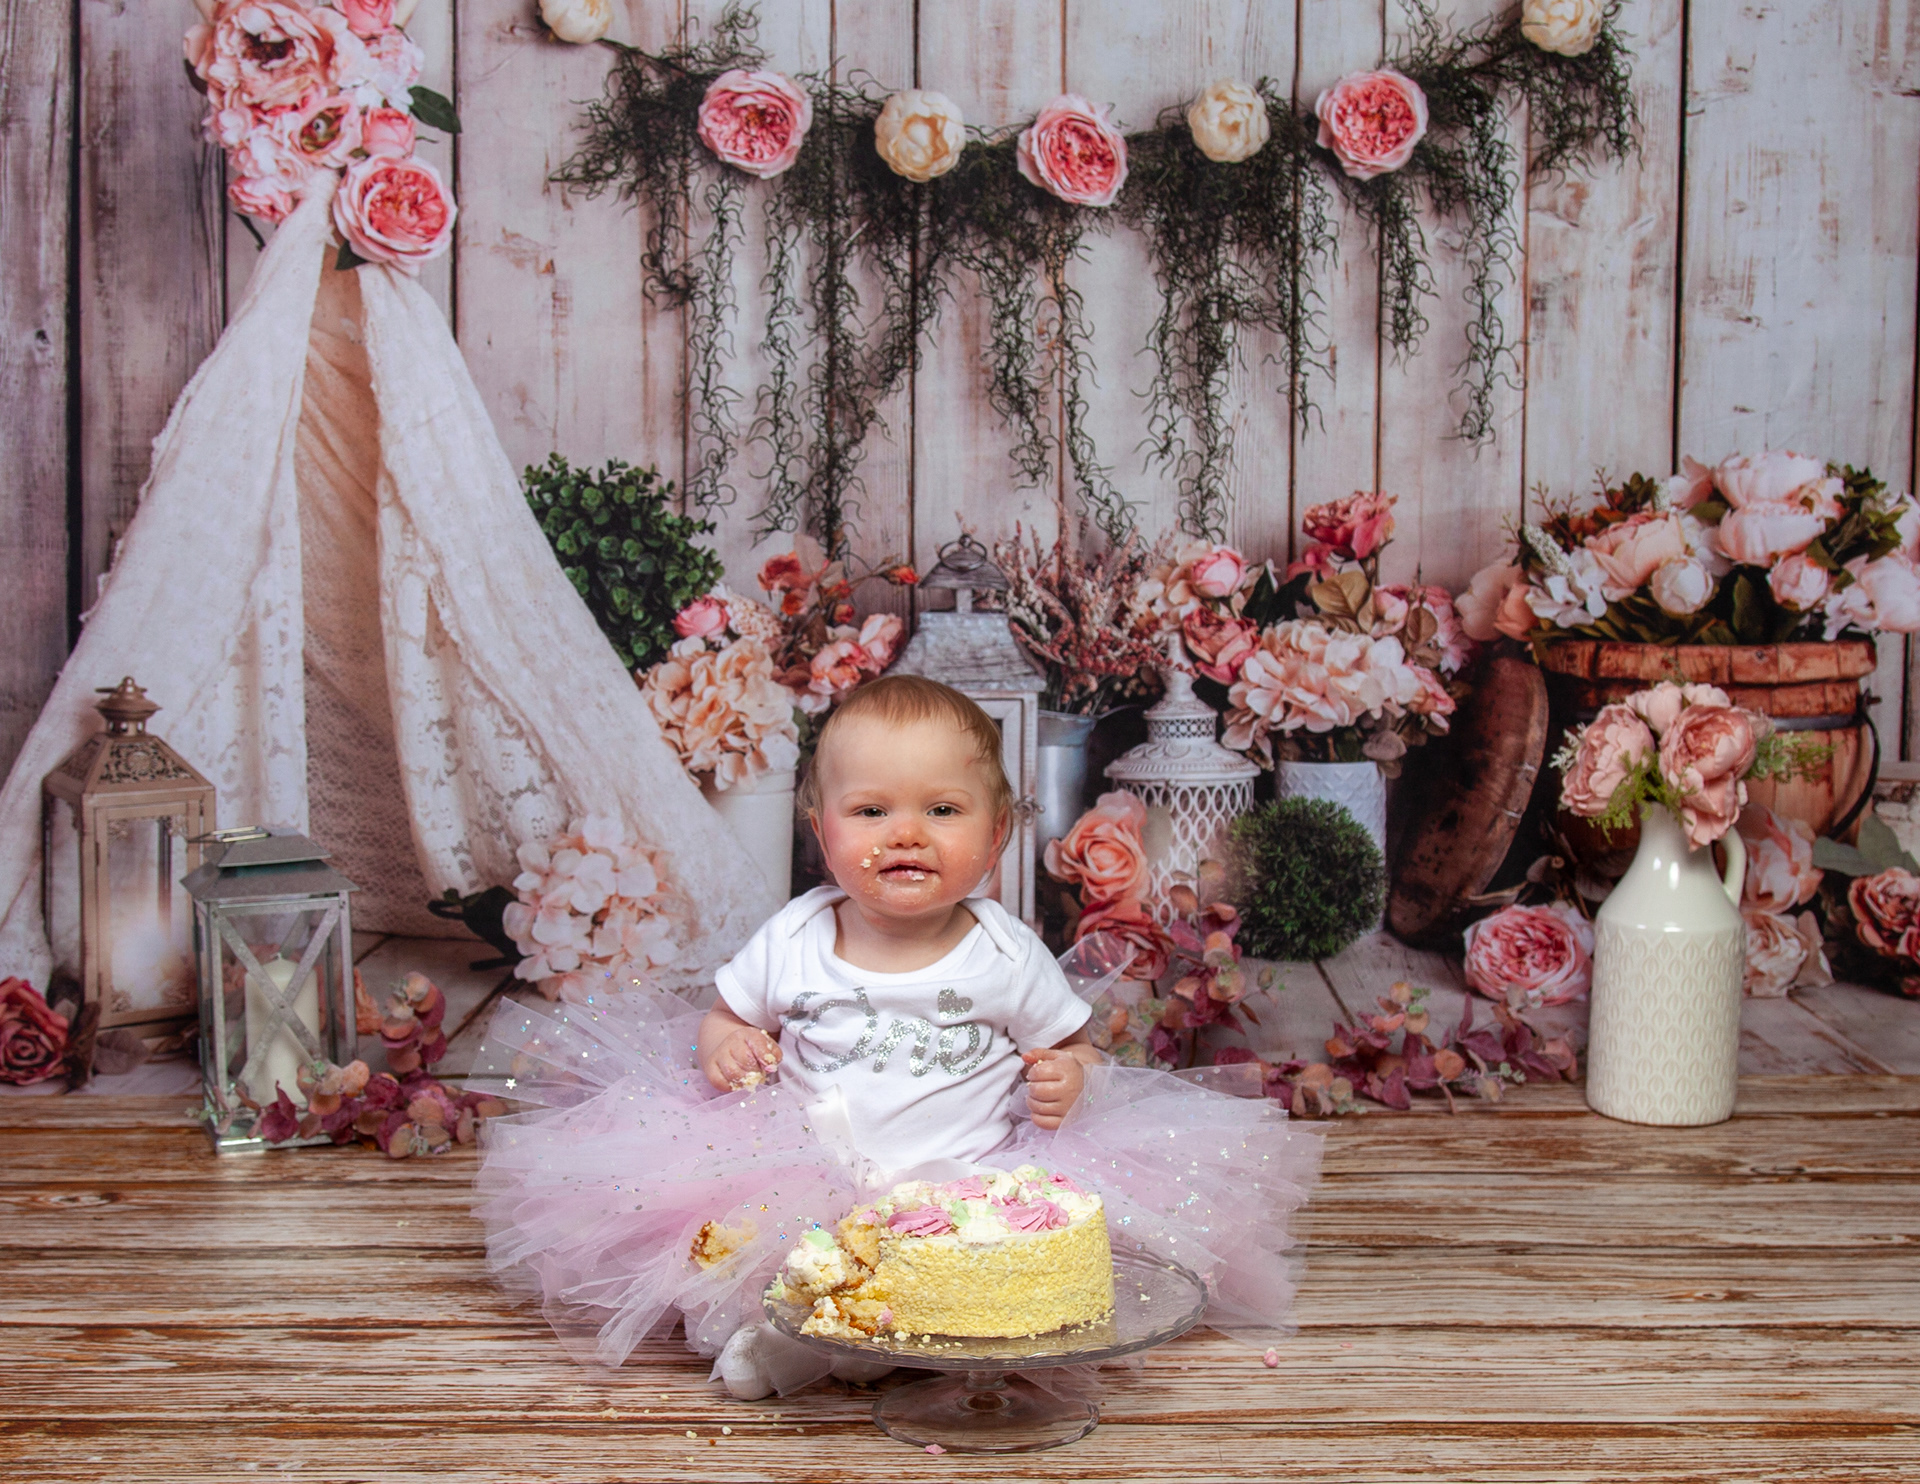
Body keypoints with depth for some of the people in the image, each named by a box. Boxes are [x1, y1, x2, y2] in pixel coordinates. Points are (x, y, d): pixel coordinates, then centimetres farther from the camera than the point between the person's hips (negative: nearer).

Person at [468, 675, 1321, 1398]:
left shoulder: (1007, 957, 0)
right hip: (806, 1175, 1)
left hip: (967, 1178, 0)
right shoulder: (793, 942, 4)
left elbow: (1072, 1049, 12)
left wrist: (1067, 1079, -12)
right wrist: (724, 1047, -5)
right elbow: (729, 1016, 19)